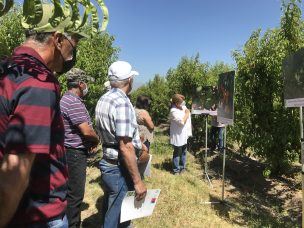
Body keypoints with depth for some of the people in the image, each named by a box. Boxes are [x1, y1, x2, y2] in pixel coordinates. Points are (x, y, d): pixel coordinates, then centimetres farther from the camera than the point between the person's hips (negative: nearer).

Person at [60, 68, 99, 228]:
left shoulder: (67, 99, 13)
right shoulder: (74, 102, -21)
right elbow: (87, 131, -26)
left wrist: (91, 141, 10)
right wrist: (97, 140, -5)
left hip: (72, 152, 11)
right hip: (75, 154, -11)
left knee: (73, 192, 21)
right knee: (75, 195, 2)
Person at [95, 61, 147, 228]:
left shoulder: (103, 100, 7)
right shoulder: (122, 102, -22)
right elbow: (125, 147, -26)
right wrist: (137, 181, -21)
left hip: (108, 163, 9)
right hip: (119, 168, -9)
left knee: (110, 211, 26)